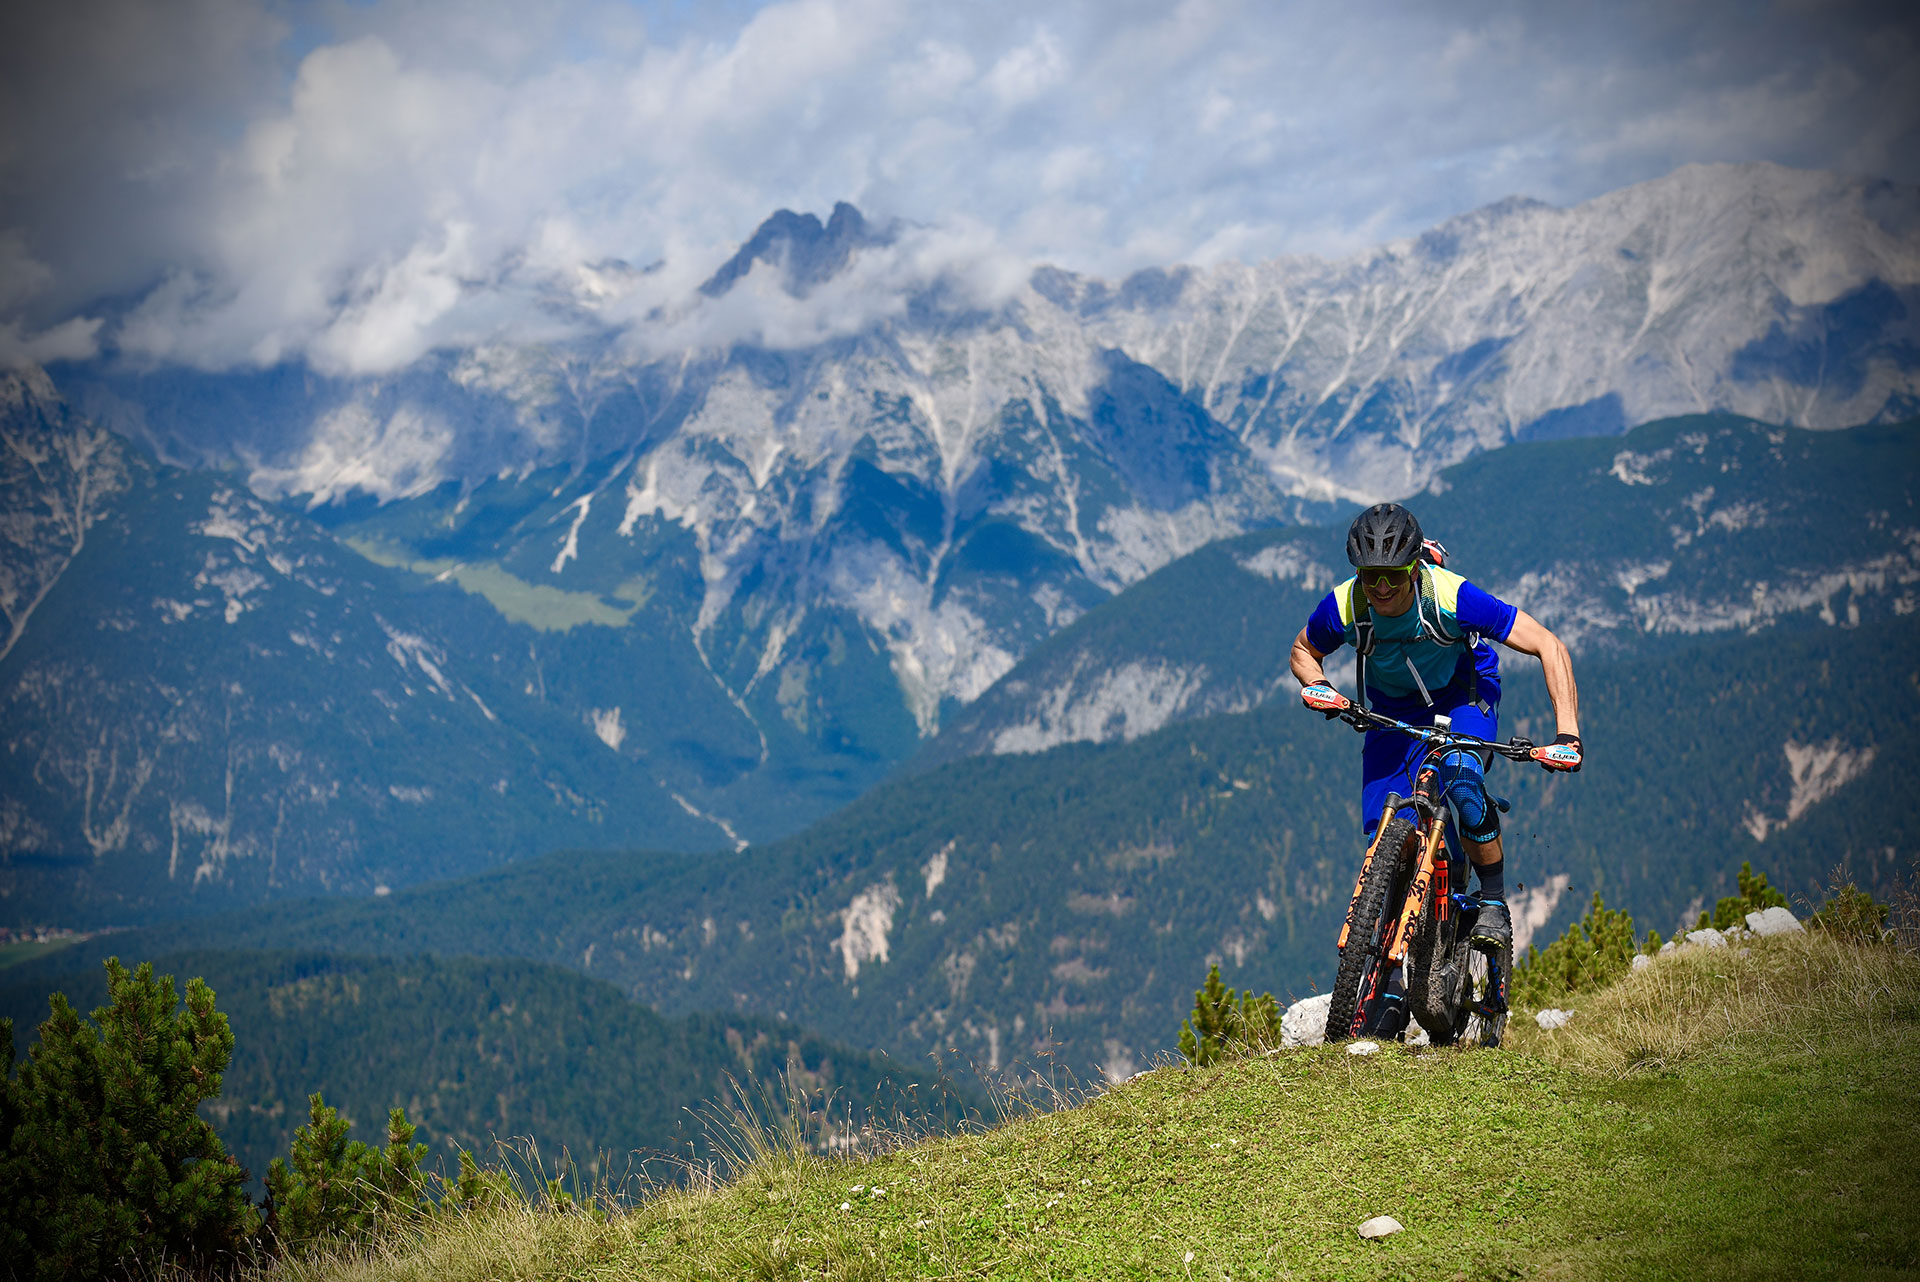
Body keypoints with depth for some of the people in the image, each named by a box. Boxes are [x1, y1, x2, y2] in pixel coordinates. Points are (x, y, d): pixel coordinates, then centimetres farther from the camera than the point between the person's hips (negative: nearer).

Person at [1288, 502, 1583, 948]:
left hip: (1464, 694, -3)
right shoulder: (1343, 607, -27)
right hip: (1393, 708, 3)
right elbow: (1303, 650, -2)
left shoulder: (1449, 595, -35)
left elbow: (1550, 648, -31)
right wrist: (1317, 686, -25)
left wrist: (1567, 735, -40)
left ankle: (1494, 902, -16)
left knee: (1462, 781, -33)